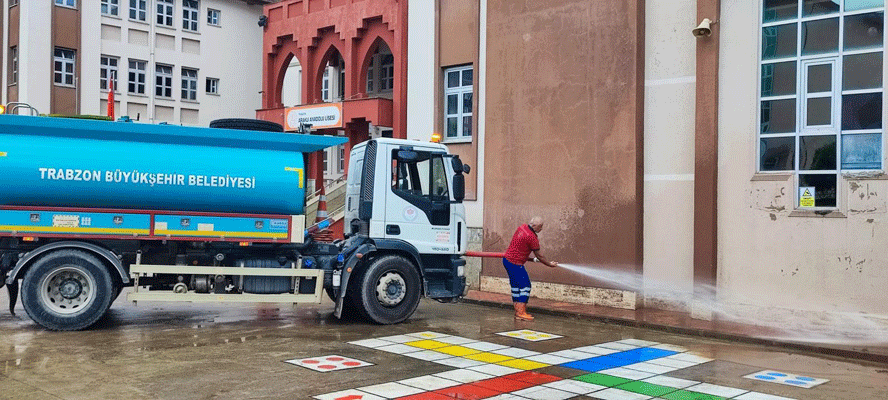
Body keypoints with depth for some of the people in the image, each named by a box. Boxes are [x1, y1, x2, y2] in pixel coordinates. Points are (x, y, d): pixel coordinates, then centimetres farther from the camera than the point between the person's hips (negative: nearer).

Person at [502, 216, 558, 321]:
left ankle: (517, 311, 18)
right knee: (525, 285, -5)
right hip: (515, 264, -9)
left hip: (507, 259, 9)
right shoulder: (532, 237, -19)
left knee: (516, 285, 13)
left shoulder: (522, 227, 6)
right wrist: (550, 264, 3)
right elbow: (539, 256, -10)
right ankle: (521, 312, -6)